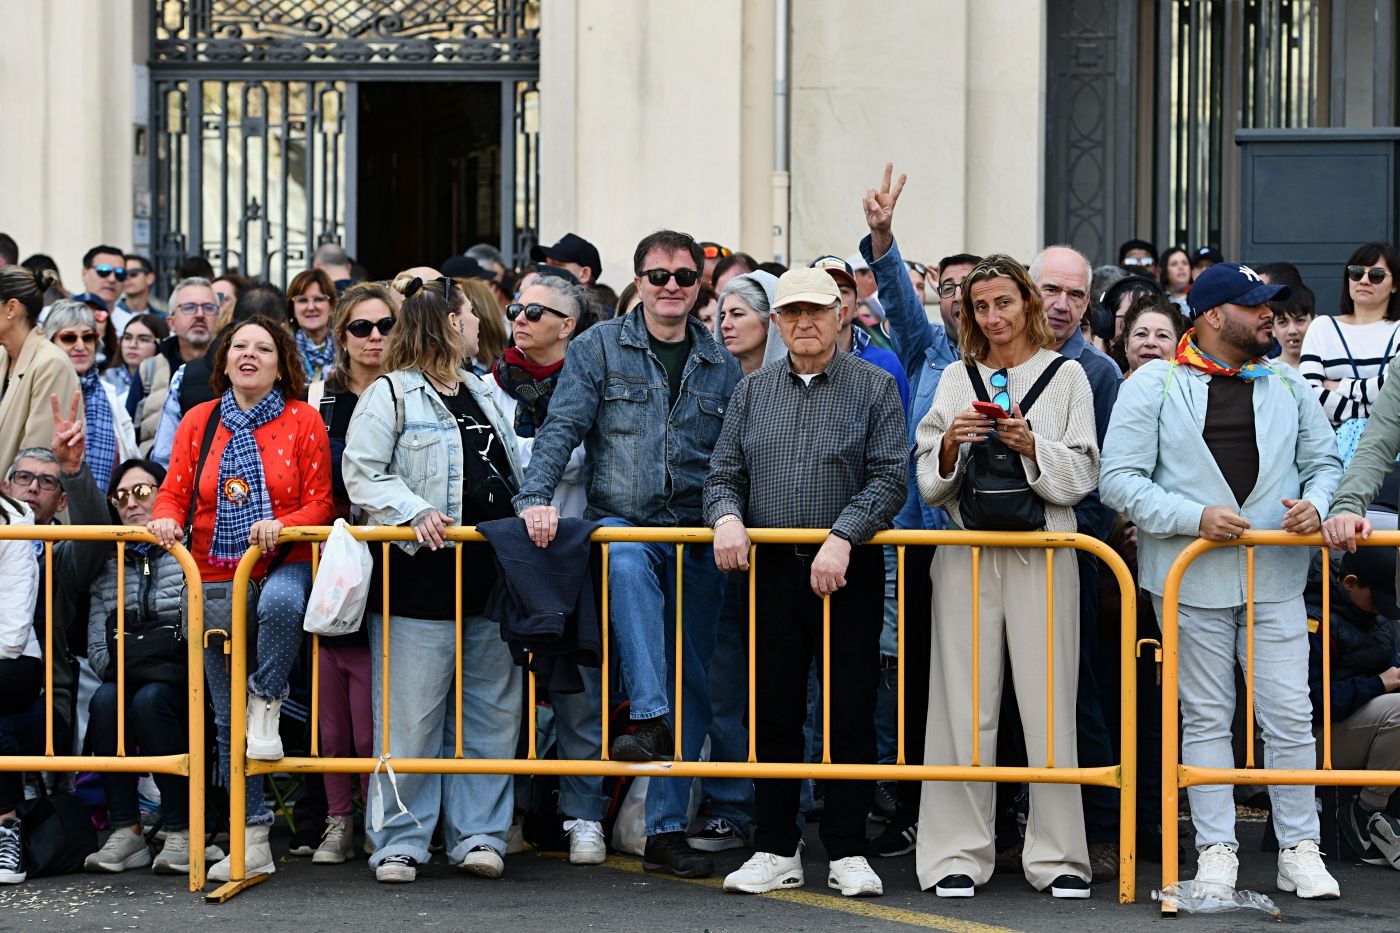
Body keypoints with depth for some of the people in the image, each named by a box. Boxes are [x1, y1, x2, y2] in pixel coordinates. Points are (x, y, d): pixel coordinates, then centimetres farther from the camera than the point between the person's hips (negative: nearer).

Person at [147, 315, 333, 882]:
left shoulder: (302, 420, 3)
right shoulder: (199, 422, 10)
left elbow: (320, 502, 0)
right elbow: (174, 491, 9)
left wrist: (281, 526, -19)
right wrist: (166, 519, -13)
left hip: (282, 566, -3)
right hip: (217, 579, 3)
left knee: (280, 603, -42)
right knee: (227, 718, 2)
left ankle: (268, 704, -16)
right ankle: (252, 840, 8)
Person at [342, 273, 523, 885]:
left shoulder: (485, 396, 20)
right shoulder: (391, 395, -2)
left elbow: (514, 470, 27)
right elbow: (362, 472, -10)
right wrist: (414, 512, -21)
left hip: (492, 577, 7)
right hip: (421, 579, -7)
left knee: (492, 713, 6)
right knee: (412, 717, -5)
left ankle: (477, 835, 13)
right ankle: (400, 843, 1)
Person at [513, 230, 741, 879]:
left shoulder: (720, 366, 12)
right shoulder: (600, 348, 5)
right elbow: (561, 428, -4)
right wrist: (535, 497, -18)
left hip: (697, 535, 3)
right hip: (620, 521, -3)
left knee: (691, 682, 1)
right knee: (629, 565, -40)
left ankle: (666, 829, 6)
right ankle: (649, 719, -45)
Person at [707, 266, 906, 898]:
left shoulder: (874, 388, 2)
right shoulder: (753, 392, 12)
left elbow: (889, 478, -7)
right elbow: (724, 474, 12)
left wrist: (842, 537, -19)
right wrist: (726, 516, -10)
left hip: (849, 572, -3)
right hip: (773, 572, 3)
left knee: (850, 715, 0)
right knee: (773, 714, 6)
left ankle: (847, 852, 7)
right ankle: (776, 851, 13)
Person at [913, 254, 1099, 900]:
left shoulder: (1065, 376, 8)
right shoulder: (956, 379, 14)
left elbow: (1081, 475, 2)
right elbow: (929, 481, 11)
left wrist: (1031, 445, -14)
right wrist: (951, 445, -9)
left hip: (1042, 550, -2)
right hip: (966, 550, 2)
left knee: (1047, 701, -5)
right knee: (964, 702, -2)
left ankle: (1058, 856, 1)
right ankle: (959, 854, 2)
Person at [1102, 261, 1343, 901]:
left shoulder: (1287, 387, 12)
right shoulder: (1154, 386, -1)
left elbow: (1324, 461, 18)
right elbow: (1120, 479, -6)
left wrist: (1316, 504, -5)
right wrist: (1196, 518, -16)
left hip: (1276, 579, 2)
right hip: (1192, 578, -2)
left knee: (1290, 715, -1)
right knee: (1206, 717, 4)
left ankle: (1299, 849, 8)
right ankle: (1216, 851, 10)